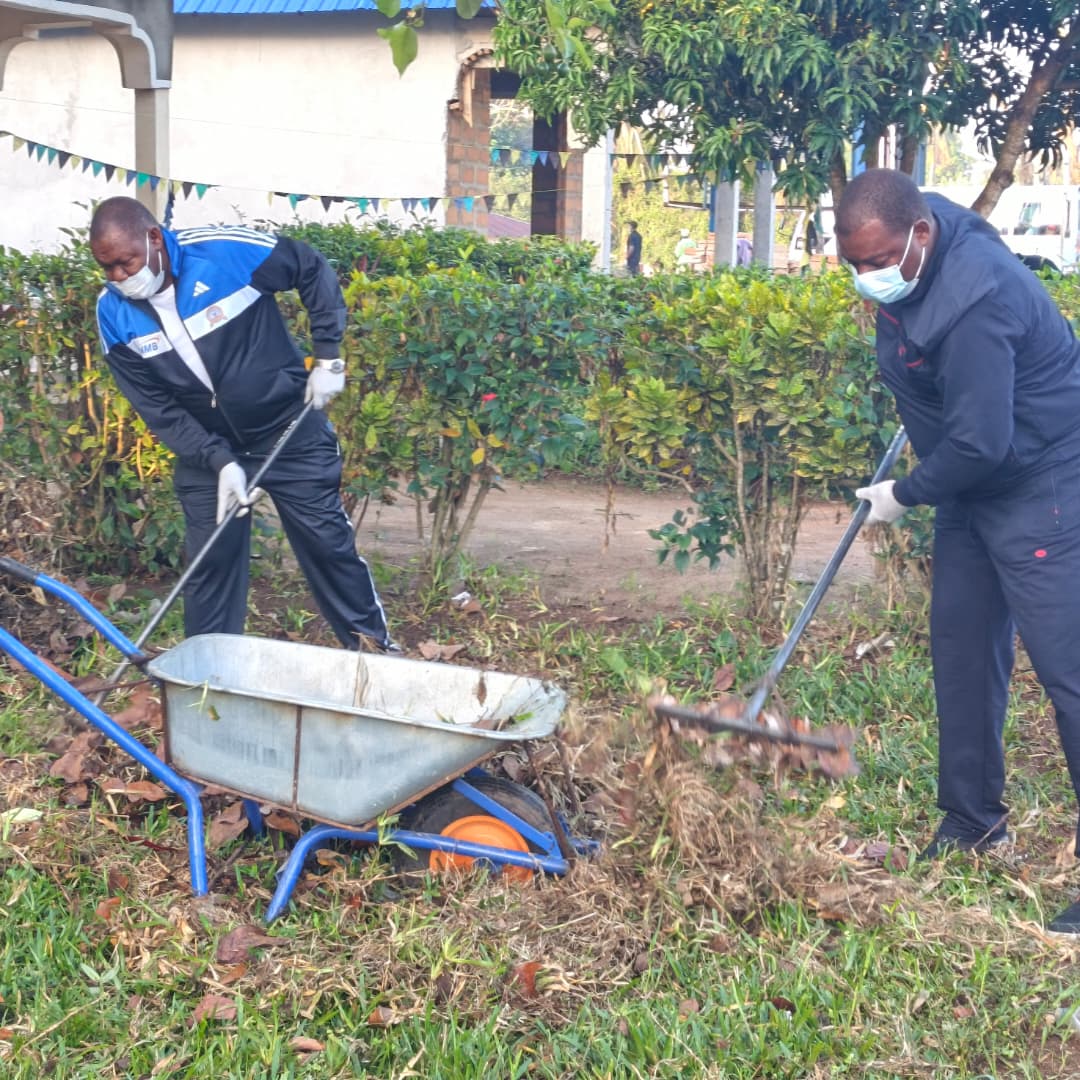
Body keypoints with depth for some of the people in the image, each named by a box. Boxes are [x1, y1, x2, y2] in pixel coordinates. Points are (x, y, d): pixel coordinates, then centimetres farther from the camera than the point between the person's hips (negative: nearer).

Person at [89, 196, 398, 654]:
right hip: (206, 450, 3)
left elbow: (314, 272, -9)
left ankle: (375, 647, 22)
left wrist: (327, 356, -12)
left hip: (290, 430, -3)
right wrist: (218, 461, -19)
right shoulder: (114, 315, -13)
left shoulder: (226, 252, -24)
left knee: (328, 543, 5)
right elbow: (157, 408, -10)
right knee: (209, 561, 5)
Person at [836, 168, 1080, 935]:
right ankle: (974, 823, 26)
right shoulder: (911, 247, -4)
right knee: (962, 646, 13)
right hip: (975, 481, 10)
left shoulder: (974, 302, -33)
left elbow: (980, 444, -30)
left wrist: (903, 495, -14)